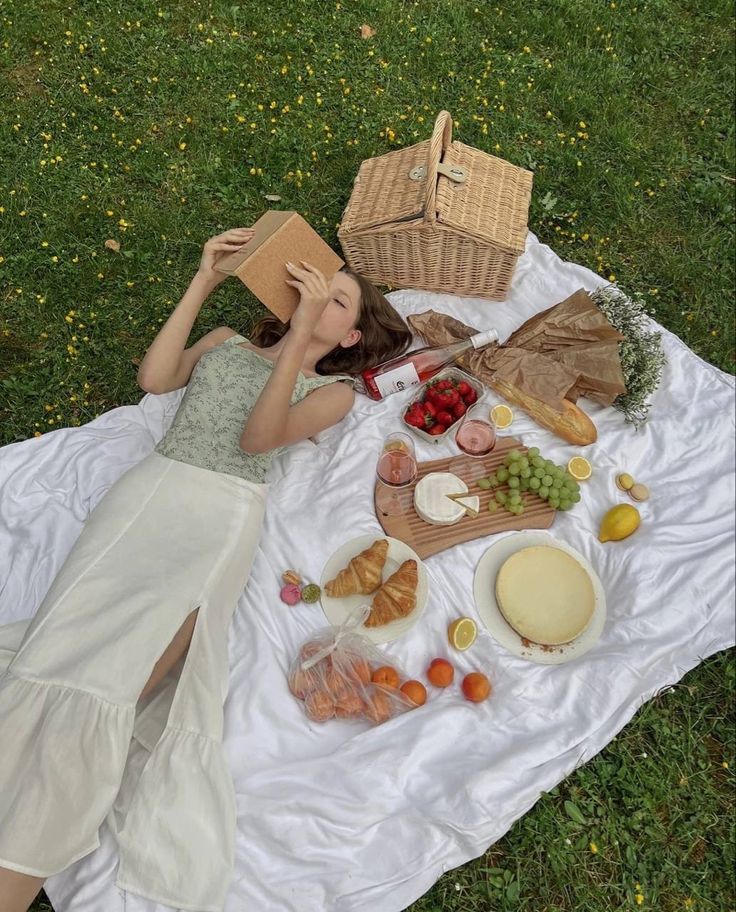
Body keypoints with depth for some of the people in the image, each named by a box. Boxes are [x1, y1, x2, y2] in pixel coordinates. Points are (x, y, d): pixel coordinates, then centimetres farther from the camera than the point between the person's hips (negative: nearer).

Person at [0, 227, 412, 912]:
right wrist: (204, 281, 8)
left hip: (223, 514, -4)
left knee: (104, 685, -21)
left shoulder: (334, 390, 14)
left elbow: (259, 436, -4)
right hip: (149, 488, 4)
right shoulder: (226, 341, 25)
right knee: (64, 657, -17)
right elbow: (153, 377, 7)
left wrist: (301, 332, -11)